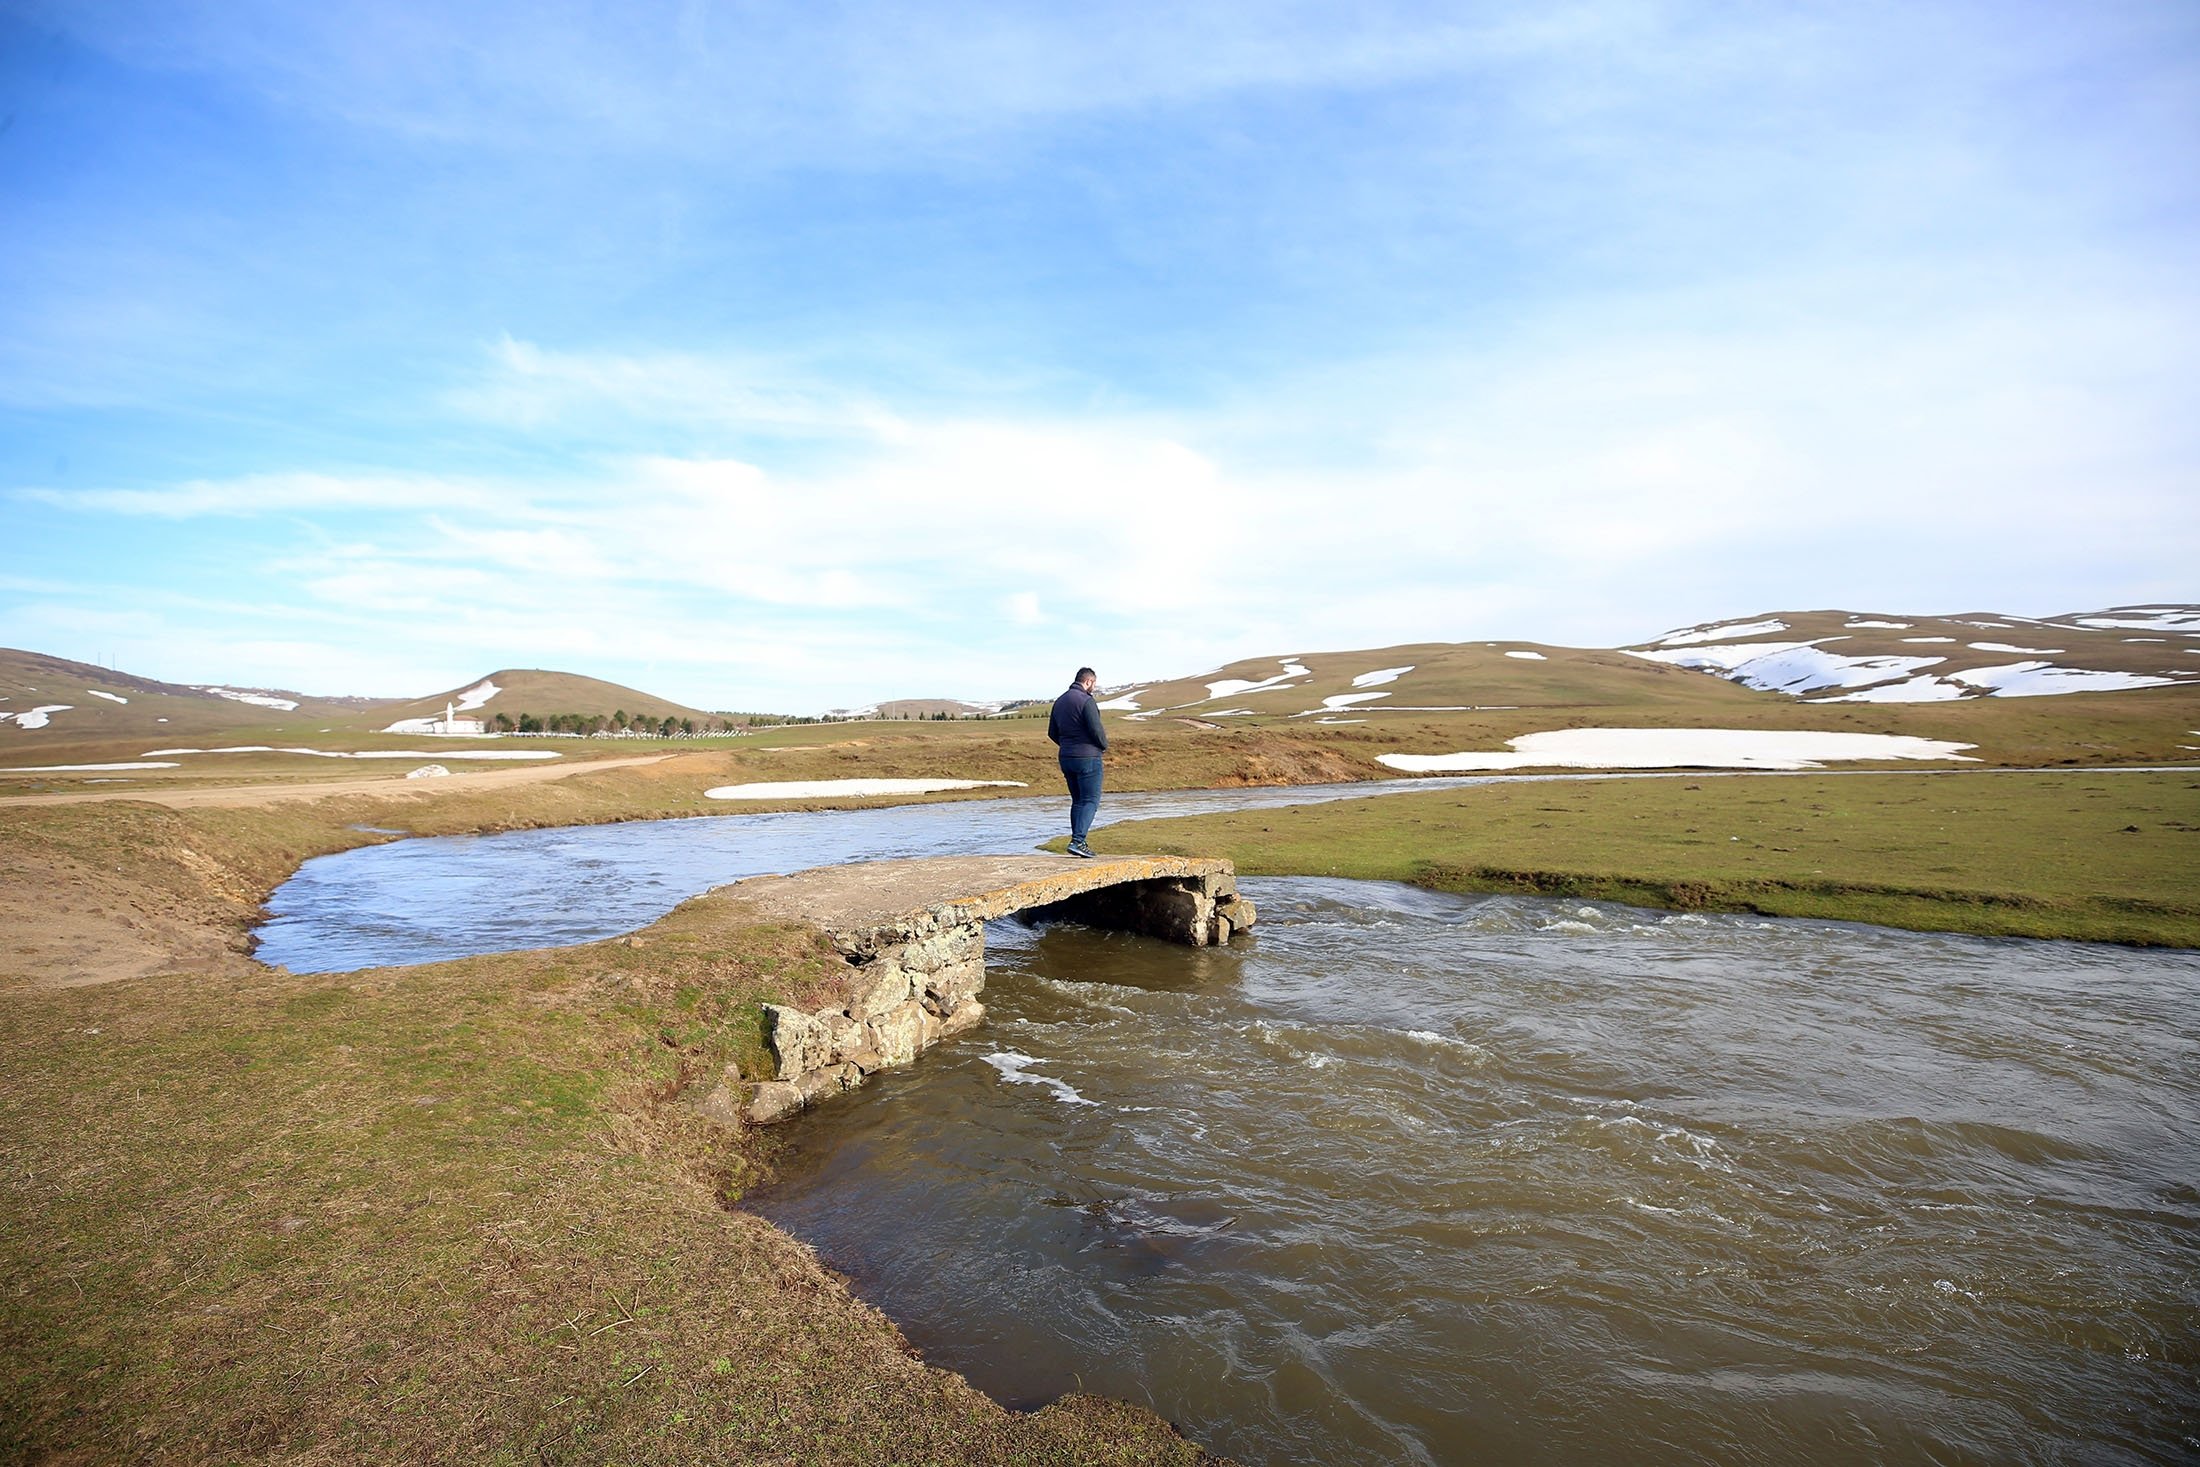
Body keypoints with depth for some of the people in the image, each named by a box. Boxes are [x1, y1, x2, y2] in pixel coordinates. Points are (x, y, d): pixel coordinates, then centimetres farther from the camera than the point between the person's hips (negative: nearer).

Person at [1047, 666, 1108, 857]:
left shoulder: (1059, 701, 11)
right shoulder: (1086, 701, -14)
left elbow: (1052, 733, 15)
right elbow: (1096, 730, -19)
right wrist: (1104, 746, 0)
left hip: (1066, 757, 8)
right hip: (1088, 757, -8)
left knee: (1077, 801, 15)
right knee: (1090, 801, -4)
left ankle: (1077, 842, 15)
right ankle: (1077, 841, -15)